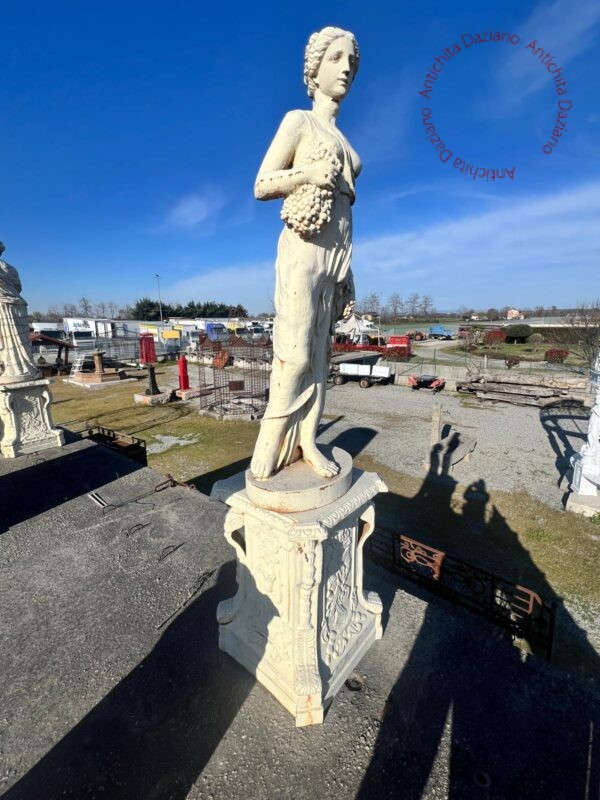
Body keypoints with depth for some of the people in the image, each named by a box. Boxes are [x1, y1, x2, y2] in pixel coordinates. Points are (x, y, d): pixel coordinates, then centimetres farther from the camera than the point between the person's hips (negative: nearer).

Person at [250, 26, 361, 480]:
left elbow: (342, 205, 21)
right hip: (305, 249, -7)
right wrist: (309, 173, -13)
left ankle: (307, 441, 9)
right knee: (296, 350, -13)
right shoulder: (298, 121, 6)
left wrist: (348, 272, 15)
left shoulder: (343, 140, 24)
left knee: (320, 351, 2)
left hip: (337, 251, 7)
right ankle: (274, 443, 2)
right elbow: (261, 187, 1)